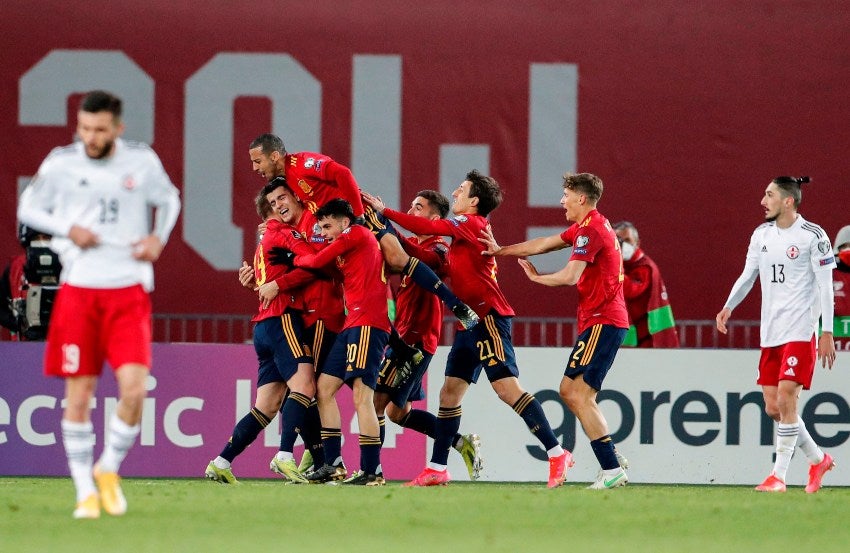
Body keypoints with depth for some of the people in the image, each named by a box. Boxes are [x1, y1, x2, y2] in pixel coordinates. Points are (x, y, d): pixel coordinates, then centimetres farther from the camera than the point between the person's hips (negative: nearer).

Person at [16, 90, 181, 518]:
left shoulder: (142, 161, 0)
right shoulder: (61, 163, -2)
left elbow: (168, 199, 18)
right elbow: (28, 208, 9)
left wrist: (159, 237, 0)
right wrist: (68, 230, -8)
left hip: (129, 293, 0)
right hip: (78, 289, 0)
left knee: (134, 390, -13)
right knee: (79, 394, 0)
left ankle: (109, 470, 12)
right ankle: (85, 492, 12)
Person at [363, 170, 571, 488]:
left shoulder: (471, 222, -7)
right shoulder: (466, 229, 21)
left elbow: (427, 227, -14)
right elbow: (443, 267, 24)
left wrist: (384, 212, -6)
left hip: (488, 317, -10)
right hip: (471, 322, 10)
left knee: (507, 388, -15)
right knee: (450, 392, 9)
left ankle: (557, 454, -15)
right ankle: (437, 470, 12)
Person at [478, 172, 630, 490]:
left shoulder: (590, 230, -15)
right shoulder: (586, 227, 18)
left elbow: (570, 276, -22)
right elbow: (544, 244, 25)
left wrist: (535, 277, -4)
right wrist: (501, 251, 27)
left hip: (603, 323, -11)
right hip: (597, 322, 11)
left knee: (579, 396, -13)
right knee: (568, 390, 11)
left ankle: (612, 470, -15)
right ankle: (613, 460, 10)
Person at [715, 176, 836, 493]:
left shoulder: (812, 236, -8)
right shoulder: (762, 234, 10)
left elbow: (825, 286, -8)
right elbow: (748, 275, 16)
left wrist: (827, 333, -11)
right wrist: (728, 307, 0)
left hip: (800, 332, -7)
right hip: (770, 334, 7)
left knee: (785, 399, -14)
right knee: (773, 408, 4)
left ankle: (779, 475, -8)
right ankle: (818, 460, 23)